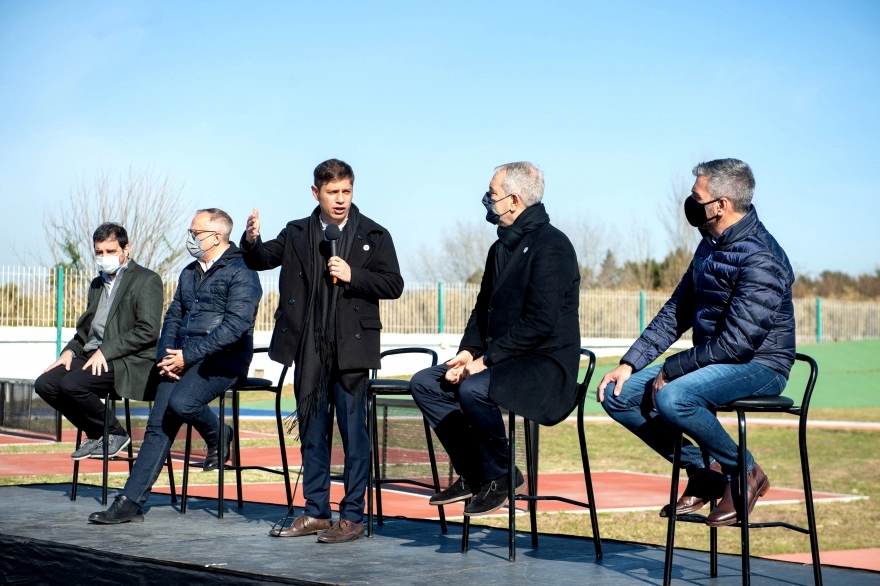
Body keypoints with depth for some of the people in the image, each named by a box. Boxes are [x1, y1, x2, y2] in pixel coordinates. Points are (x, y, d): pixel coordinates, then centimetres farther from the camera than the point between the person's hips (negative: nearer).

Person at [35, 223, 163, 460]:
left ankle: (115, 433, -6)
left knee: (71, 384, -28)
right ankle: (95, 434, 3)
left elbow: (148, 331, -14)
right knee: (44, 384, -11)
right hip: (91, 356, 8)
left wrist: (106, 351, -19)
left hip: (131, 363, -8)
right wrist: (70, 350, 3)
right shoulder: (97, 284, 23)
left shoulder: (147, 280, -3)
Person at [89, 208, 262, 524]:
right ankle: (131, 500, -9)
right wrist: (165, 356, -1)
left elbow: (236, 326, -17)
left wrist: (188, 355, -19)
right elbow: (173, 316, 18)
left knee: (181, 402, -31)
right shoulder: (189, 274, 19)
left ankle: (217, 435, 0)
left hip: (222, 360, -7)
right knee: (158, 426, -8)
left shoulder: (241, 273, -7)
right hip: (181, 359, 7)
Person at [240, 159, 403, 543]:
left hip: (350, 348, -3)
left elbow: (393, 285, -3)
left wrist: (352, 276, -15)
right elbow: (260, 260, 5)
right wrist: (252, 240, -16)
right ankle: (316, 512, 19)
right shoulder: (297, 234, 10)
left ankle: (352, 517, 5)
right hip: (308, 348, 4)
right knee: (311, 431, 10)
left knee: (353, 431, -1)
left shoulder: (373, 236, 2)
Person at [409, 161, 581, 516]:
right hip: (501, 360, 10)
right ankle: (472, 474, 6)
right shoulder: (502, 248, 15)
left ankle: (501, 476, -11)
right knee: (424, 383, 2)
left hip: (546, 364, -10)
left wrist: (487, 360, -21)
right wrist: (469, 351, 1)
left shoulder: (551, 245, -15)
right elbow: (483, 308, 20)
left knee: (473, 389, -33)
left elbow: (540, 322, -22)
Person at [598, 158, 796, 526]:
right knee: (616, 395, -2)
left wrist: (670, 369, -19)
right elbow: (675, 313, 13)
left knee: (673, 397, -35)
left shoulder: (760, 258, -21)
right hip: (713, 362, 9)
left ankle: (745, 472, -10)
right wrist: (629, 363, 3)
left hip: (759, 366, -9)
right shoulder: (711, 247, 8)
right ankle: (703, 470, 5)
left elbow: (737, 343, -26)